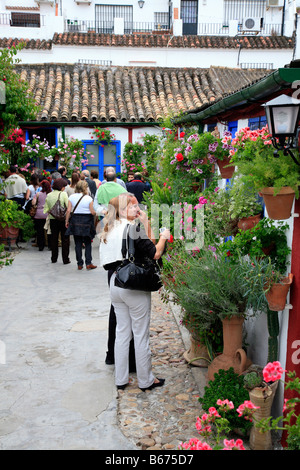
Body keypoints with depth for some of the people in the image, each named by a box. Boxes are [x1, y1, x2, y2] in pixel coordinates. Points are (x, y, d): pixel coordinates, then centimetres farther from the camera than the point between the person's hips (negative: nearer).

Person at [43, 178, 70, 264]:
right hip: (63, 219, -4)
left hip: (53, 219, 4)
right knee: (65, 239, 4)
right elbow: (68, 206, -13)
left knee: (54, 239, 15)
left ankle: (54, 258, 21)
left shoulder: (49, 195, 3)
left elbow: (46, 209, 4)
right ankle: (65, 259, 6)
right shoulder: (63, 194, -10)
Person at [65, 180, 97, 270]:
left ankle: (80, 264, 10)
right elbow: (92, 212, -9)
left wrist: (67, 221, 6)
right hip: (87, 222, -2)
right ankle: (88, 263, 3)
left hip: (75, 221, 2)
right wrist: (96, 212, 13)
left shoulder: (71, 197, 0)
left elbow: (68, 210, -3)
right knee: (88, 243, 8)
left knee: (78, 243, 8)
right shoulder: (88, 198, -8)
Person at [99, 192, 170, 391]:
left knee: (122, 332, 16)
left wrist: (145, 224, 7)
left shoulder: (111, 230, 7)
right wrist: (163, 237, 0)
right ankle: (146, 380, 19)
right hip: (134, 286, -7)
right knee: (141, 334, 5)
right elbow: (155, 254, -16)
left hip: (115, 283, 7)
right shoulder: (134, 228, -16)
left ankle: (121, 379, 25)